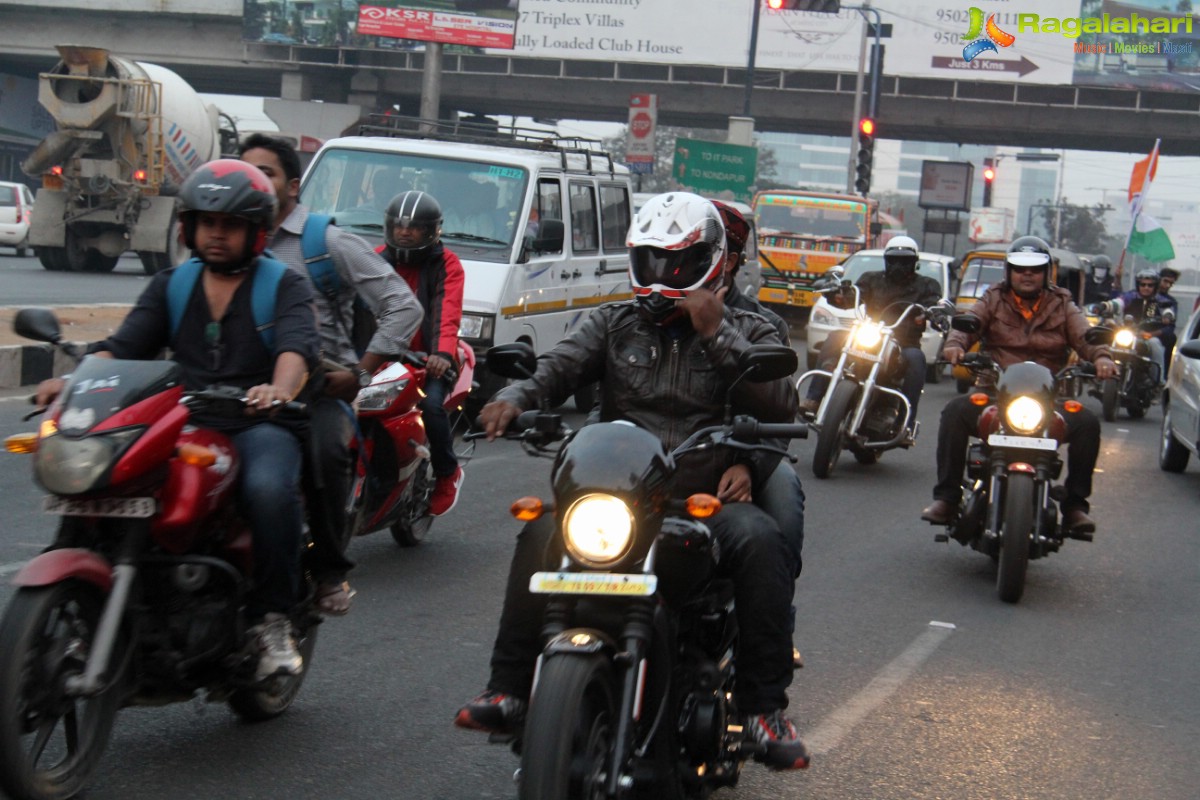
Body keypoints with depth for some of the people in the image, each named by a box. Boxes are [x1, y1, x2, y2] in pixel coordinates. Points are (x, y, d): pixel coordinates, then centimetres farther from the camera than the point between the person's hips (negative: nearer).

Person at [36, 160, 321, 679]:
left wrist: (280, 388, -34)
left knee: (267, 489, -36)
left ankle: (271, 617, -19)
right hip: (184, 423, 4)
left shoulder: (284, 285, 9)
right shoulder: (171, 286, 22)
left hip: (259, 424, -4)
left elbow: (298, 344, -11)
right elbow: (125, 344, 9)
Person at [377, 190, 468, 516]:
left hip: (428, 359, -3)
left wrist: (443, 354, -36)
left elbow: (448, 313, -16)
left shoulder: (446, 263, 1)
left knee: (432, 405, -29)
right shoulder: (378, 259, 11)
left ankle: (447, 473, -4)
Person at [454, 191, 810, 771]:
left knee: (761, 543, -32)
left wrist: (715, 333, -8)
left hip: (709, 495, -1)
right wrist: (514, 397, -22)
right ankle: (510, 688, -19)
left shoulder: (748, 331, 12)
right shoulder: (614, 323, 18)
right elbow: (559, 366, 1)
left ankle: (764, 706, -24)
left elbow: (781, 407, -4)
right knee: (543, 532, -26)